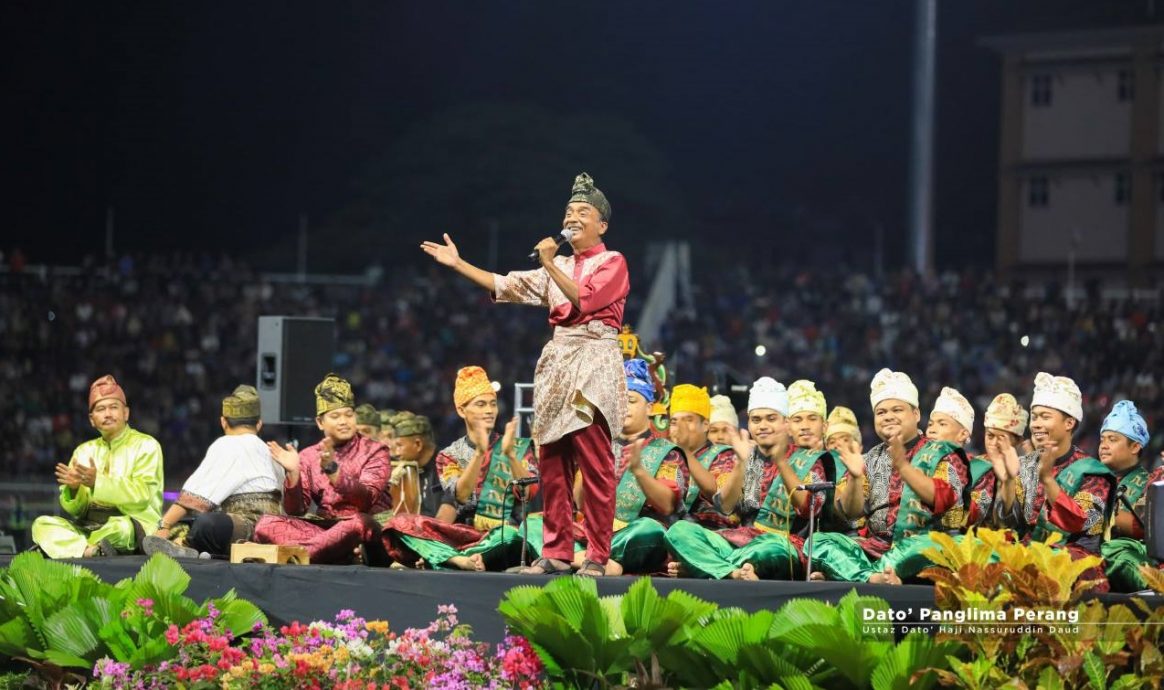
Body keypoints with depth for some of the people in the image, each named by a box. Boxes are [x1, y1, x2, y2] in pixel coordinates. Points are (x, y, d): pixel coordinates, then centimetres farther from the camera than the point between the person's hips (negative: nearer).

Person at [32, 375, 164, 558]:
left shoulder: (146, 445, 4)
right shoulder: (84, 451, 18)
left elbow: (141, 495, -12)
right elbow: (76, 510, 11)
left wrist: (97, 482, -23)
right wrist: (73, 488, -13)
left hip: (136, 527, -5)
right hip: (89, 526, 5)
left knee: (121, 527, -40)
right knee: (42, 524, -20)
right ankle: (90, 551, -43)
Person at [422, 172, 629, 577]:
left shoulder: (612, 263, 1)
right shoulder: (558, 267, 20)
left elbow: (584, 300, -14)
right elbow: (506, 285, 20)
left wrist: (550, 264, -12)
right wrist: (458, 264, 16)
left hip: (593, 365, -7)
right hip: (557, 362, 7)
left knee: (595, 465, -10)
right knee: (553, 464, 3)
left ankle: (597, 557, -12)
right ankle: (557, 552, 6)